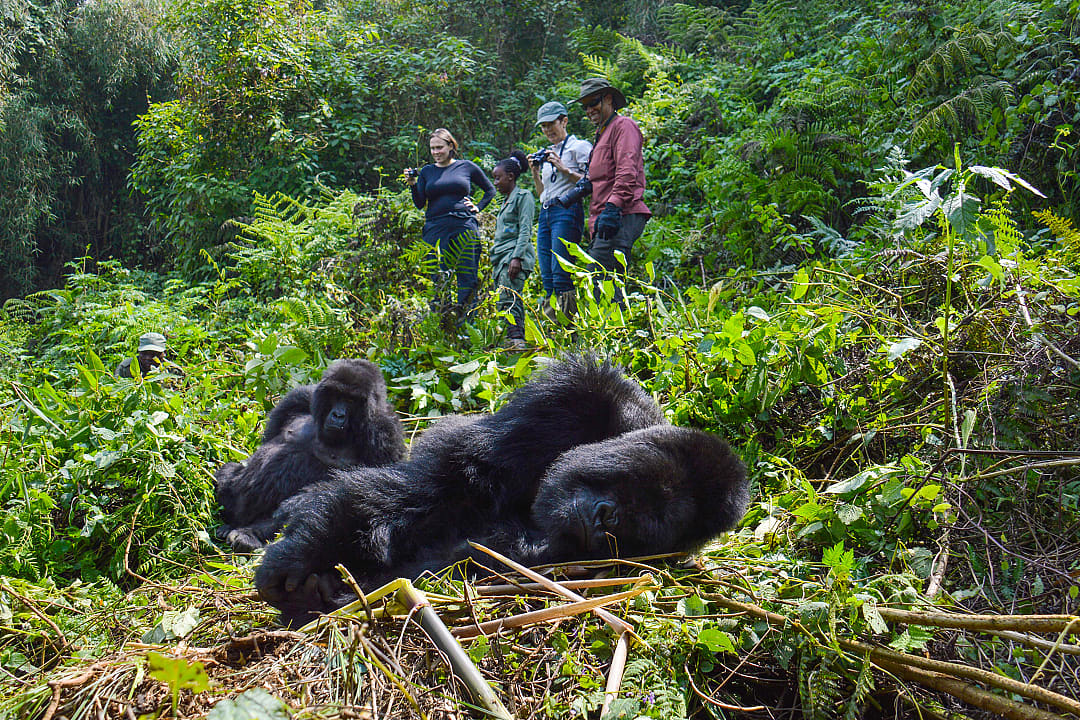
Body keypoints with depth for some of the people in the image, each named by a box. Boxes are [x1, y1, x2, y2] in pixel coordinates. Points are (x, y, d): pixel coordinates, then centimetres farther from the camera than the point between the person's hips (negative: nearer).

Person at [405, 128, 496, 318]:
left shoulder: (467, 167, 9)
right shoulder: (426, 171, 13)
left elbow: (490, 190, 19)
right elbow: (420, 204, 8)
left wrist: (478, 207, 6)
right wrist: (413, 184, -6)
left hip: (464, 228, -1)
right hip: (435, 230, 1)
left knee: (467, 278, -3)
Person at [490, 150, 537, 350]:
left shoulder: (523, 197, -1)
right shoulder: (506, 200, 25)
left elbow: (525, 231, -11)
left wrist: (517, 257, -20)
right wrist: (495, 260, 23)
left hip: (515, 253, -9)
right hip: (501, 255, 9)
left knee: (509, 299, -19)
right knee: (504, 301, 1)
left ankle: (516, 339, -24)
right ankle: (511, 340, -1)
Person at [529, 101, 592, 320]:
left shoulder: (580, 146, 3)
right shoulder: (545, 154, 23)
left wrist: (563, 168, -10)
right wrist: (535, 172, 11)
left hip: (567, 210, -7)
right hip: (545, 212, 7)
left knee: (561, 274, -17)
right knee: (547, 278, 1)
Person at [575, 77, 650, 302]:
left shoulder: (623, 126, 0)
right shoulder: (602, 134, 30)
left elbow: (627, 172, -15)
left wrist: (613, 207, -24)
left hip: (621, 217, -10)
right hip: (603, 220, 10)